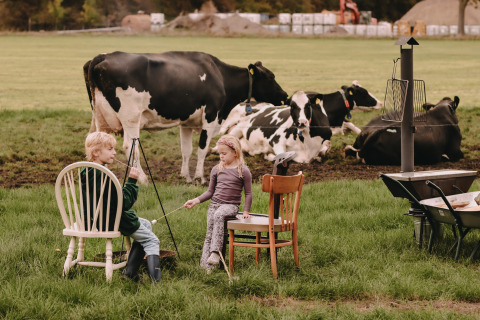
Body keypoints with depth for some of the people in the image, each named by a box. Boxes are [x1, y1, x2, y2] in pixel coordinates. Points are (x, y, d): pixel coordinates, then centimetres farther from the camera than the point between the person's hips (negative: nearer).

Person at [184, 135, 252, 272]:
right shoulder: (216, 170, 11)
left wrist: (246, 211, -2)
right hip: (214, 203, 5)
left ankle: (215, 252, -41)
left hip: (231, 205, -5)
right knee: (209, 234, -6)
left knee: (219, 215, -36)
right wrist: (196, 200, 3)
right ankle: (205, 265, -7)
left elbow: (248, 193, 3)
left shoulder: (243, 171, -2)